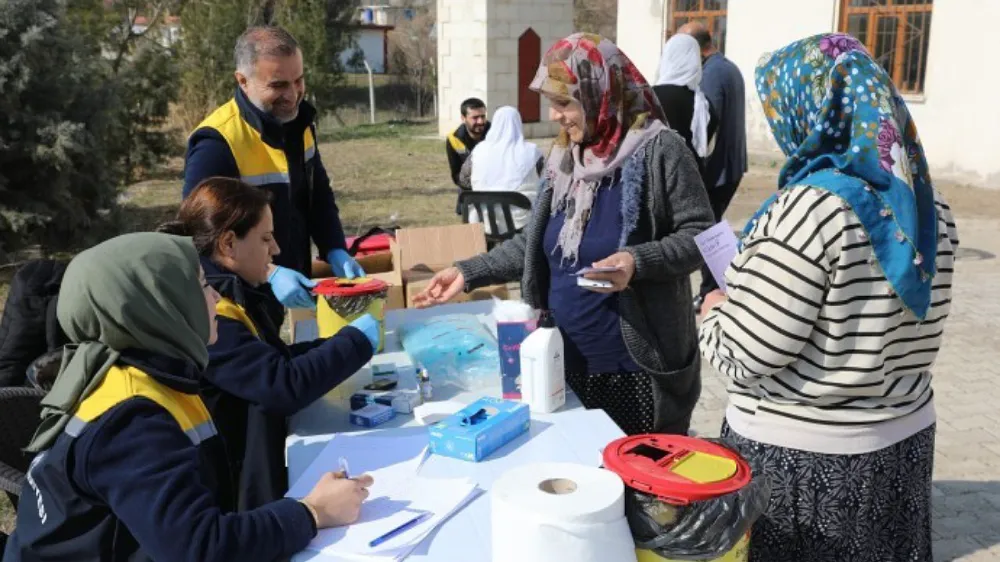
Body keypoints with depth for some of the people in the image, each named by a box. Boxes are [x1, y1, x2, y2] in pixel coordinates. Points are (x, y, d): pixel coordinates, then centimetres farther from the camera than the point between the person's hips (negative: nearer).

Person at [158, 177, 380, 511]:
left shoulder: (227, 291, 6)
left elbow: (271, 360, 14)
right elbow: (283, 387, -29)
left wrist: (340, 344, 2)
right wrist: (357, 340, -17)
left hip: (252, 458, 9)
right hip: (234, 484, -9)